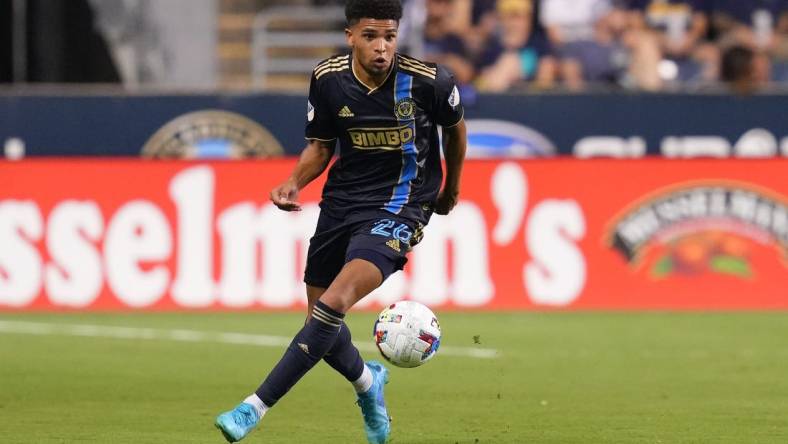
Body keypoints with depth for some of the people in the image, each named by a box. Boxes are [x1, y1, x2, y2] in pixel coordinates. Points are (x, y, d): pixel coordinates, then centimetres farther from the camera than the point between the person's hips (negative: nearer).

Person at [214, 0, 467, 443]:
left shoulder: (428, 81, -15)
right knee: (320, 321, 10)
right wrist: (294, 183, -12)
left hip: (398, 205, -5)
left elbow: (455, 125, 7)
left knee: (334, 303, -24)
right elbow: (321, 146, 8)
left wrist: (451, 186, 22)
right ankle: (367, 382, 44)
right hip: (342, 200, 5)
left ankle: (256, 406, -25)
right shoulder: (327, 79, -6)